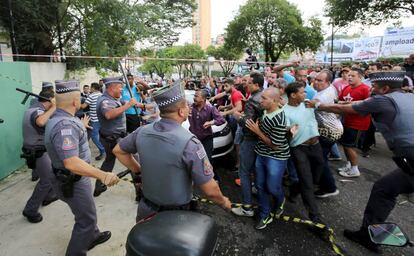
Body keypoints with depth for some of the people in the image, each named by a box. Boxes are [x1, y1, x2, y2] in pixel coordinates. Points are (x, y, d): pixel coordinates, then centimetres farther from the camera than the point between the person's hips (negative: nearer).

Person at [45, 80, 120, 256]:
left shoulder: (57, 118, 2)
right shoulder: (64, 125, -31)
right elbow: (71, 162, -41)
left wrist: (82, 127, 38)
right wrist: (101, 175, -51)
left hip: (71, 178, 10)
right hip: (73, 182, -10)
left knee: (87, 212, 28)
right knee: (86, 219, 7)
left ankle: (92, 236, 50)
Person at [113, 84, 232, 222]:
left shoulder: (142, 131, -10)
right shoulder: (189, 143, -28)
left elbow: (118, 150, 9)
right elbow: (210, 190, -24)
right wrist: (224, 202, -5)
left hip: (147, 208, 4)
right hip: (176, 213, -4)